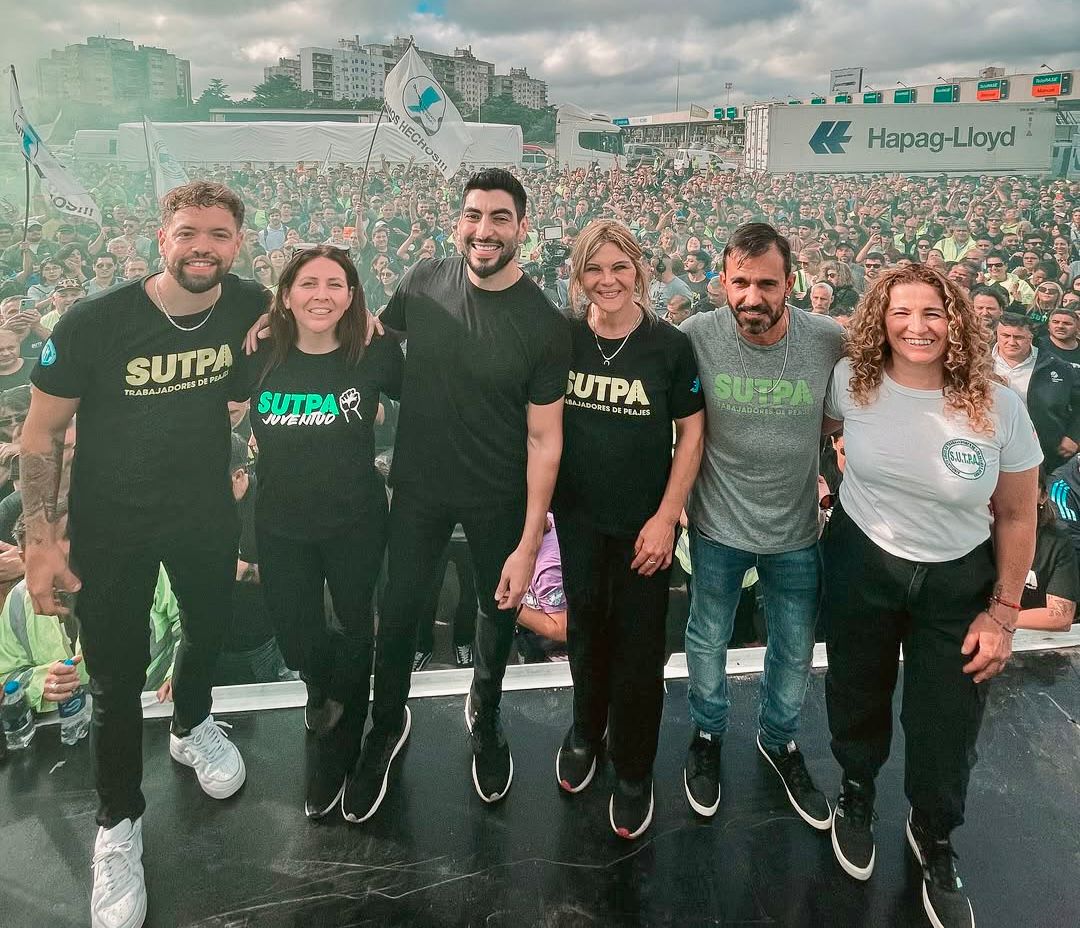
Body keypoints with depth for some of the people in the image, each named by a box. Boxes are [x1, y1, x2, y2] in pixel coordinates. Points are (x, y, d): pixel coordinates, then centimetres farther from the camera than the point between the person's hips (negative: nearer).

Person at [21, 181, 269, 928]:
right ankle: (119, 821, 31)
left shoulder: (250, 308, -15)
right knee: (117, 676, 7)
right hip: (112, 524, -3)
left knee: (208, 630, 25)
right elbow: (42, 431, -13)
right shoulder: (94, 322, -23)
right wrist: (41, 540, -15)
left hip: (207, 510, 3)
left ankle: (192, 726, 58)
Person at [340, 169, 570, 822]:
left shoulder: (544, 323, -17)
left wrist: (529, 543, -17)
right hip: (419, 486, 2)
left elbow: (544, 437, -15)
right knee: (400, 611, 11)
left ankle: (485, 717, 47)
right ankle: (388, 726, 39)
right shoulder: (424, 283, -9)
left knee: (499, 609, 18)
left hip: (499, 498, -1)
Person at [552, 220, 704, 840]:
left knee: (639, 643, 7)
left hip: (645, 522, -2)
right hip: (578, 516, 2)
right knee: (586, 627, 18)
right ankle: (586, 731, 44)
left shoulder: (671, 345, -11)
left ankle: (634, 770, 28)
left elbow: (692, 431, -6)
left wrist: (666, 517, -11)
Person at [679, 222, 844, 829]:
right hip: (718, 525, -1)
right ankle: (708, 735, 46)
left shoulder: (832, 341, -16)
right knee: (709, 639, 18)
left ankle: (780, 740, 47)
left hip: (797, 530, 2)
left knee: (796, 650, 19)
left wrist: (806, 463, -2)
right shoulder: (696, 336, -18)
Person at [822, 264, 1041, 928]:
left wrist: (1003, 612, -5)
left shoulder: (999, 407, -16)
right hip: (860, 564, 1)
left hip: (958, 580, 0)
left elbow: (1017, 516, -7)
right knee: (858, 692, 20)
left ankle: (934, 838, 41)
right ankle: (857, 795, 51)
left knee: (948, 723, 10)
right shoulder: (852, 382, -14)